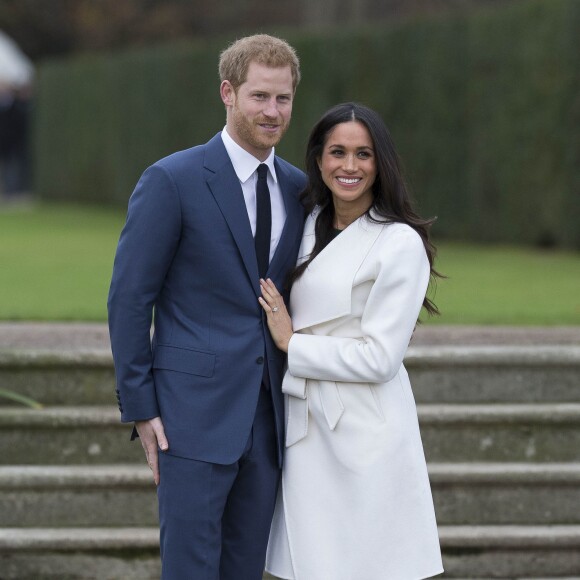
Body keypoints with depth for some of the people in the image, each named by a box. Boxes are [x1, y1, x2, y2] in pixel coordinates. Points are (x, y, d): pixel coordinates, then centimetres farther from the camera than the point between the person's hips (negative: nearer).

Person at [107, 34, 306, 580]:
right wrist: (139, 407, -9)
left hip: (268, 417, 5)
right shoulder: (172, 181, -7)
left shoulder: (298, 189, 10)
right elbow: (129, 299, -6)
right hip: (194, 410, -5)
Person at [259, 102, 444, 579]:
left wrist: (292, 344, -9)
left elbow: (379, 357, -15)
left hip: (365, 433, -7)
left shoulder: (400, 243, -10)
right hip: (308, 430, 7)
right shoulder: (311, 226, 12)